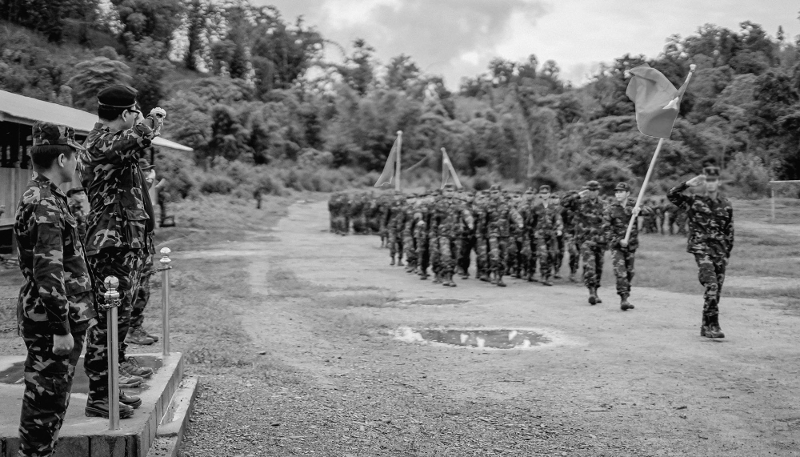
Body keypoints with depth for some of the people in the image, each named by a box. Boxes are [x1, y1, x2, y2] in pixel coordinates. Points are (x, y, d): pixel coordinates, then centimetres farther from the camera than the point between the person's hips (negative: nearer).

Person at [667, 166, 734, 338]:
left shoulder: (725, 204, 10)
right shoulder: (694, 202, 1)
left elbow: (729, 231, 15)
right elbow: (671, 195, -11)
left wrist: (727, 253, 13)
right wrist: (688, 184, -16)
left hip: (720, 249, 4)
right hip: (701, 248, -4)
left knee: (716, 290, 6)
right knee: (711, 285, -19)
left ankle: (706, 327, 18)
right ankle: (713, 325, -17)